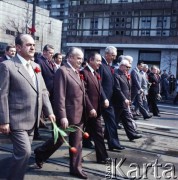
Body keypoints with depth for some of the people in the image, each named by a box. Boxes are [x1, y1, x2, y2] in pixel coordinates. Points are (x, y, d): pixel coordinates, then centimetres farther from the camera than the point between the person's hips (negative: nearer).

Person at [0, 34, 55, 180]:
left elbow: (43, 91, 14)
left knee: (23, 152, 17)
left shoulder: (36, 66, 12)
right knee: (24, 152, -9)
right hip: (17, 119, -7)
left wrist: (49, 111, 7)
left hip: (31, 120, 7)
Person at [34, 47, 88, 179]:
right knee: (59, 140, 8)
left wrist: (87, 110, 13)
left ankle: (76, 168, 24)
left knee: (77, 142, 12)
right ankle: (41, 153, 34)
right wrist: (62, 116, -23)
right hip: (67, 115, -8)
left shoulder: (77, 72, 13)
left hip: (79, 115, 8)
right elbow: (60, 96, -20)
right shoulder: (62, 71, -14)